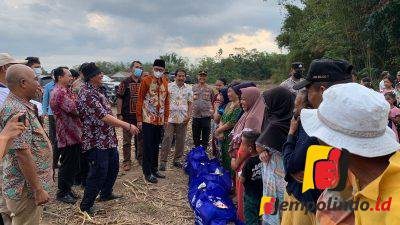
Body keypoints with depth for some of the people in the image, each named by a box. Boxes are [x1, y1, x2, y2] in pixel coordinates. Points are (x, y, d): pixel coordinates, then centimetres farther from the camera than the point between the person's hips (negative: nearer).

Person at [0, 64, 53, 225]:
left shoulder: (21, 106, 9)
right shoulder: (17, 111, -23)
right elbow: (23, 154, -26)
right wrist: (38, 189, -23)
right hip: (26, 189, -10)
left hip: (25, 186, 10)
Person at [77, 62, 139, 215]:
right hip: (97, 141, -10)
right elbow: (104, 117, -28)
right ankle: (86, 206, 16)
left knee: (113, 167, 22)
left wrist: (124, 125, 16)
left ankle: (106, 194, 42)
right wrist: (128, 126, -26)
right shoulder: (87, 94, -22)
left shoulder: (96, 91, 11)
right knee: (98, 173, -1)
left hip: (108, 139, 10)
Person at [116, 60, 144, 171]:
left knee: (141, 139, 13)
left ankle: (140, 158, 29)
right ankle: (126, 161, 17)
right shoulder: (125, 82, -3)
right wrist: (119, 114, -10)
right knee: (127, 140, 6)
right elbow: (119, 98, -4)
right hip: (128, 116, -3)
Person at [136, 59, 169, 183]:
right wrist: (139, 119, -10)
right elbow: (140, 100, -8)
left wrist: (166, 117, 10)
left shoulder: (165, 81, 7)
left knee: (156, 146, 15)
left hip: (160, 120, 5)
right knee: (148, 147, 2)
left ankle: (154, 169, 27)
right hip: (148, 119, -5)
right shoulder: (146, 80, -8)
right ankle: (147, 172, 12)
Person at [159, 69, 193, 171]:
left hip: (183, 118, 3)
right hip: (170, 117, -3)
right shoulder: (169, 86, 1)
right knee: (167, 139, -4)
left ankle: (177, 159, 22)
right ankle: (163, 161, 2)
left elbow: (190, 103, 10)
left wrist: (189, 115, -2)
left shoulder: (188, 88, 9)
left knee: (181, 140, 9)